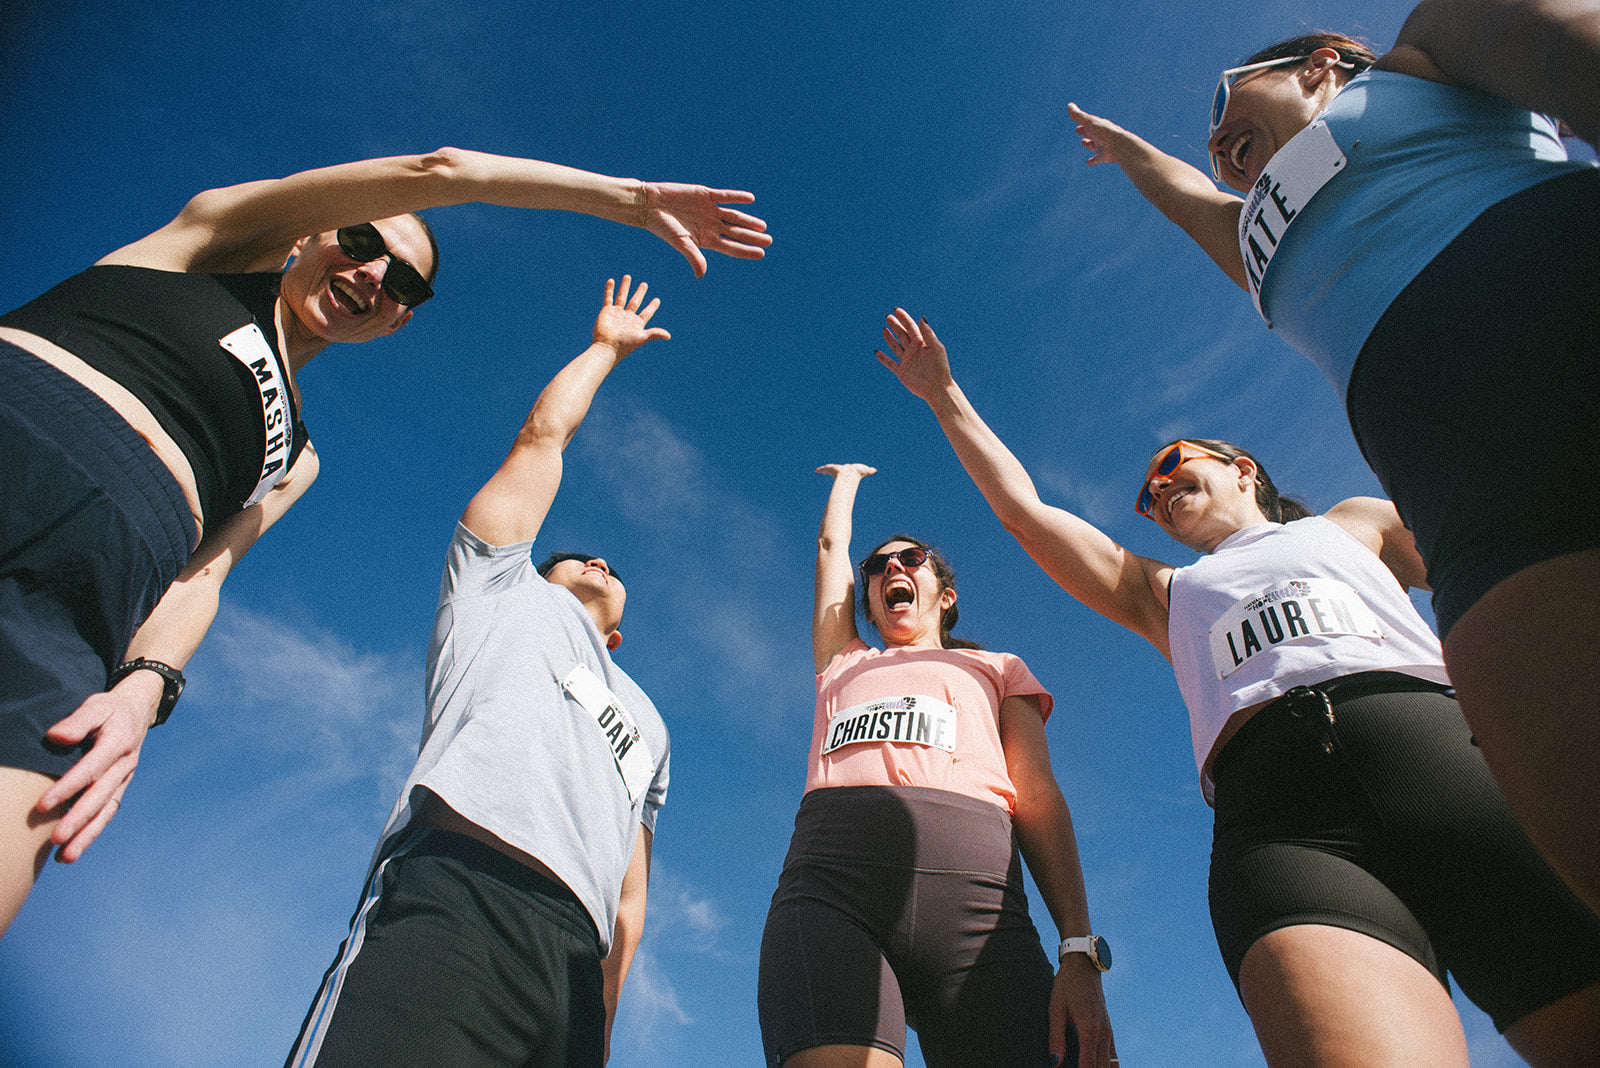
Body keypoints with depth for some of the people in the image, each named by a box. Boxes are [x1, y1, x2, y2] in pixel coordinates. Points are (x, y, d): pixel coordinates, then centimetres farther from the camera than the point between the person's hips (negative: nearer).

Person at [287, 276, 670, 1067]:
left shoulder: (647, 721, 35)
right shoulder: (505, 592, 27)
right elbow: (543, 432, 25)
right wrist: (606, 347, 40)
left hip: (574, 960, 5)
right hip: (450, 896, -4)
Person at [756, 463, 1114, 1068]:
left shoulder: (996, 669, 32)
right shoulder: (843, 665, 37)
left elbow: (1040, 800, 17)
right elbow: (832, 545, 44)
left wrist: (1080, 951, 3)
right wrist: (848, 477, 65)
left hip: (971, 888, 0)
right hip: (831, 883, 1)